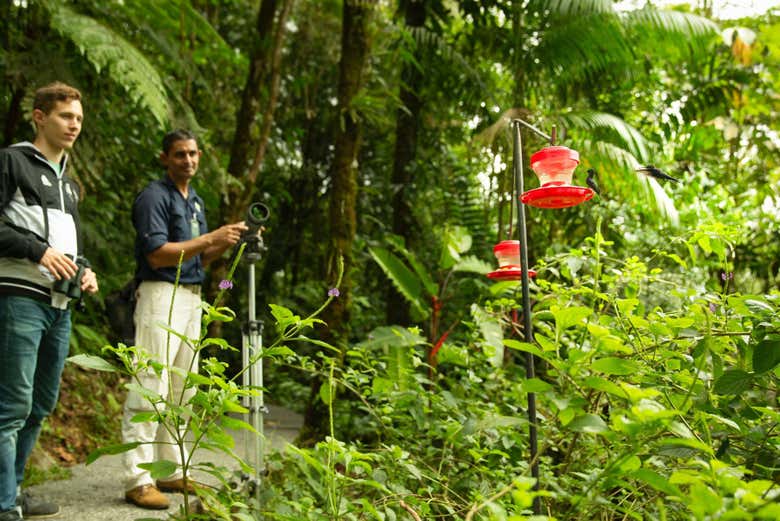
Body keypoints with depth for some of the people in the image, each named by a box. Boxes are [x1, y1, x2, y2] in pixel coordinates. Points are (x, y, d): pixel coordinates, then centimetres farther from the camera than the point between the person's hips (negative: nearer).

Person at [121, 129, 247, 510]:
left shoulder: (196, 201, 19)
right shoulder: (154, 196, -8)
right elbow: (157, 255, -17)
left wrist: (228, 241, 4)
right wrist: (211, 238, -20)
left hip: (191, 298, 9)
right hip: (160, 295, -9)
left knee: (181, 391, 11)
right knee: (150, 389, -11)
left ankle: (172, 471, 18)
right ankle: (137, 480, -9)